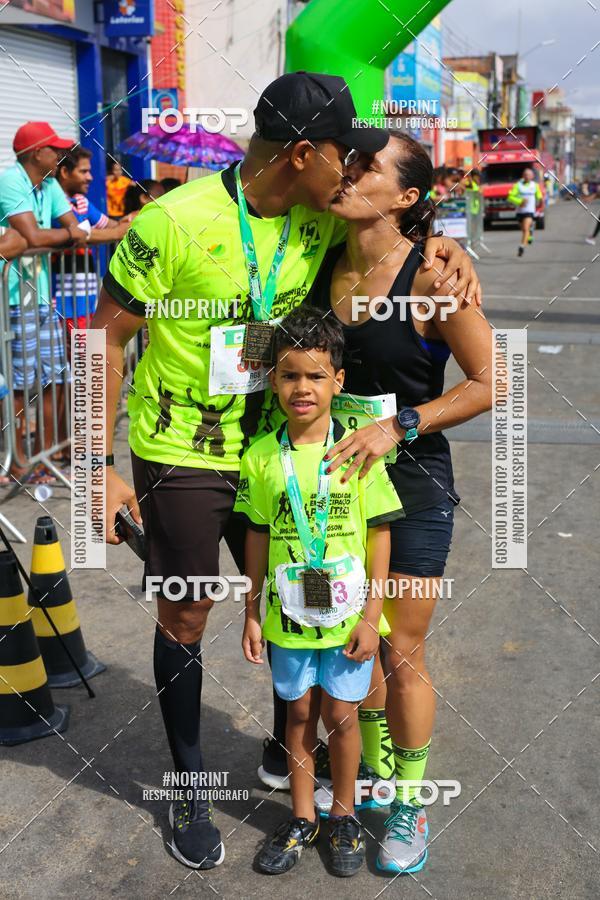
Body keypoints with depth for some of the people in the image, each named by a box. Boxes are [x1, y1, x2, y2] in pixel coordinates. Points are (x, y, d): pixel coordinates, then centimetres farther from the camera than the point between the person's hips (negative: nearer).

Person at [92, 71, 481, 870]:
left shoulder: (318, 223, -5)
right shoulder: (175, 222, -21)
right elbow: (107, 339, -13)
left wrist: (444, 246, -8)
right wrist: (103, 470, -15)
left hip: (267, 449, 5)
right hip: (179, 458, -5)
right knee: (185, 622, 9)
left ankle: (286, 750, 42)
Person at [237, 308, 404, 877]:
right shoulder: (261, 457, -6)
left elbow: (379, 533, -6)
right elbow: (258, 537, 3)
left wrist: (371, 614, -7)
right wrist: (252, 612, 5)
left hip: (347, 614, -1)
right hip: (288, 615, 2)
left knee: (340, 714, 9)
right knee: (299, 712, 15)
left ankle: (344, 814, 32)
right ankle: (302, 817, 32)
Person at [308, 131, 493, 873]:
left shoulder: (430, 275, -17)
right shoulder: (323, 264, -1)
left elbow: (489, 381, -15)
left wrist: (399, 426, -22)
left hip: (411, 484, -5)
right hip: (337, 477, 5)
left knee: (400, 656, 5)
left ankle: (410, 805, 27)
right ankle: (375, 770, 41)